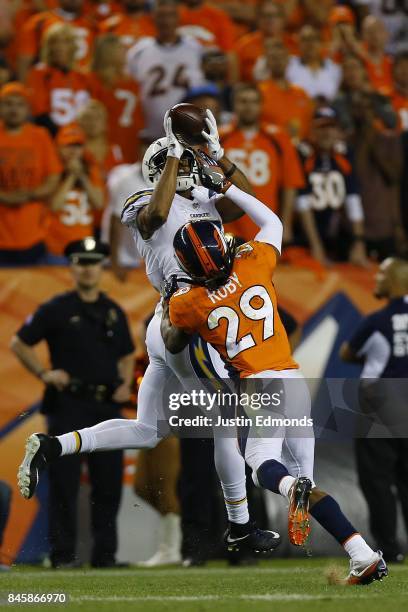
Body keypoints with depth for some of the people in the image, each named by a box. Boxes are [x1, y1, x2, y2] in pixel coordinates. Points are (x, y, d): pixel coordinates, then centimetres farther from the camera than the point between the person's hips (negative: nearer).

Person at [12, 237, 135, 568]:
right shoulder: (57, 309, 0)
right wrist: (44, 374, -6)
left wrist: (125, 384, 8)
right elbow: (19, 344, 4)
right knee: (65, 481, -5)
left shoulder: (114, 312, 14)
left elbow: (126, 354, 25)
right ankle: (63, 553, -1)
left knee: (109, 482, 3)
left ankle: (105, 553, 10)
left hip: (107, 405, 4)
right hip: (68, 404, -4)